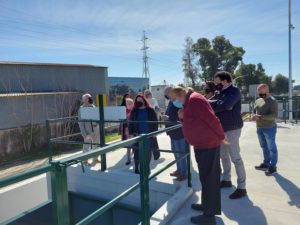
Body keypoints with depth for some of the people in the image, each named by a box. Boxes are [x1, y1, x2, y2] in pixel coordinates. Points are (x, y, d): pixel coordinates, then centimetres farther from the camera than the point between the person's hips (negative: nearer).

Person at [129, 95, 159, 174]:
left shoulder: (150, 110, 1)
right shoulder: (134, 111, 4)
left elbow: (155, 121, 1)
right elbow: (130, 123, 4)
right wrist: (131, 133, -3)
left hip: (148, 134, 0)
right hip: (138, 135, 0)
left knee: (148, 152, 8)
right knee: (137, 152, 2)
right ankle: (136, 168, 15)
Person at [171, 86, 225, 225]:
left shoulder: (194, 99, -15)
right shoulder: (189, 102, 17)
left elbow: (212, 119, -19)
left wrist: (221, 137, -10)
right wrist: (183, 117, 6)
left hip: (207, 144, -10)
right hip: (203, 144, 10)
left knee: (208, 178, -2)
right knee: (209, 177, 19)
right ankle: (208, 205, 33)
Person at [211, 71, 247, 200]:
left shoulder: (234, 91, -12)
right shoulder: (221, 93, 13)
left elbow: (225, 105, -29)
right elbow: (213, 104, 4)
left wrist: (211, 106, -16)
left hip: (232, 129, -9)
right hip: (222, 129, 9)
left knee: (235, 158, -3)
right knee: (224, 156, 17)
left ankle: (242, 188, 7)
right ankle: (226, 180, 33)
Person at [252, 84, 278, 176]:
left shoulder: (272, 101, -12)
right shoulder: (258, 101, 10)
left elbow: (274, 115, -20)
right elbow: (254, 111, 18)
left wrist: (260, 117, -25)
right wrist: (253, 116, -5)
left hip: (269, 128, -7)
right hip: (259, 128, 7)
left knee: (271, 148, 3)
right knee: (264, 147, 17)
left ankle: (273, 166, 12)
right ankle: (266, 163, 30)